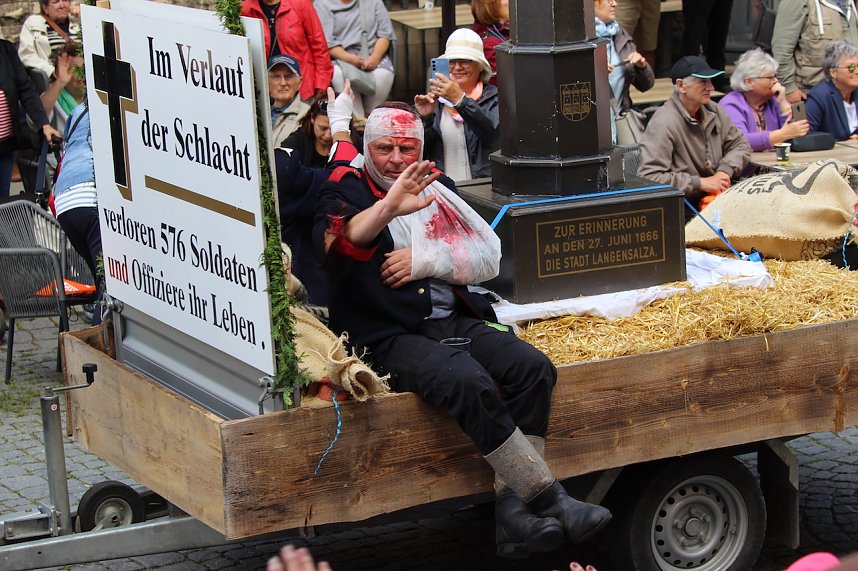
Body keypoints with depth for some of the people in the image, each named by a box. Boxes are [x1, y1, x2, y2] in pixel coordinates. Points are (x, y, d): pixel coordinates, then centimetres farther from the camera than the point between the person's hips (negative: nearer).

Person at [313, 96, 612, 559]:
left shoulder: (437, 186, 19)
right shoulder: (347, 191, 3)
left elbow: (484, 255, 13)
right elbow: (333, 246, -22)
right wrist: (388, 208, -38)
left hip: (455, 320, 6)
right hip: (389, 337, -6)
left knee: (533, 367, -20)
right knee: (469, 382, -32)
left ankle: (512, 508, -24)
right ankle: (550, 501, -26)